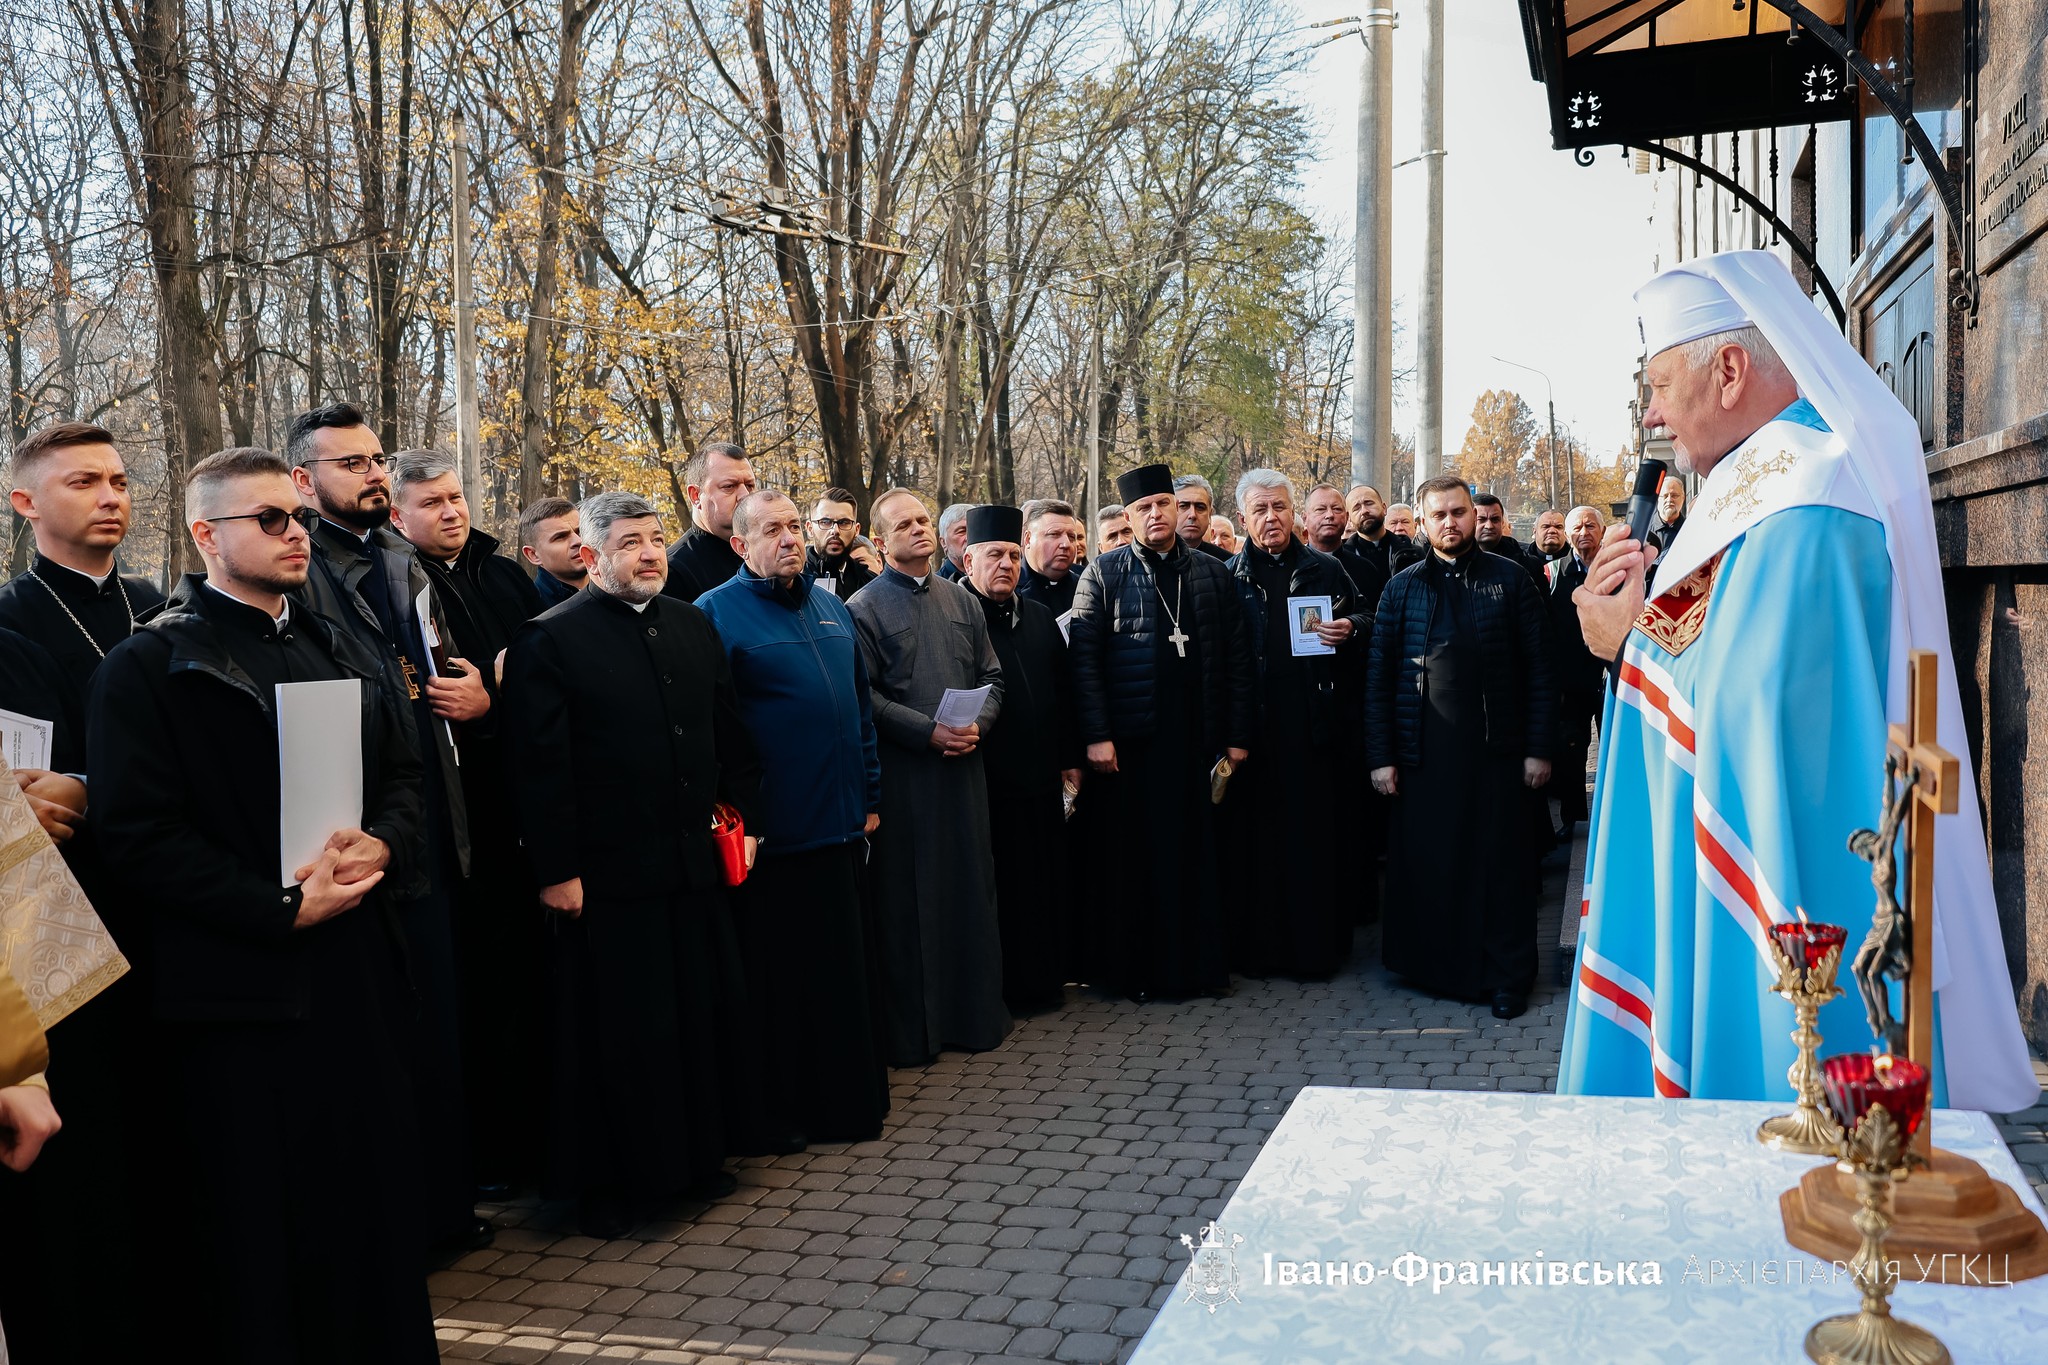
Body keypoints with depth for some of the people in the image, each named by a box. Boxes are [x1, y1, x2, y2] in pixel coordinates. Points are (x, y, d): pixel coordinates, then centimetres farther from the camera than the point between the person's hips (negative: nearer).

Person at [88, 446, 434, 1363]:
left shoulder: (346, 653, 15)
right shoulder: (149, 666, -4)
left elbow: (403, 778, 14)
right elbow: (139, 838, -11)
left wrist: (383, 847, -8)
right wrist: (281, 908, -16)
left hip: (359, 976, 5)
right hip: (238, 989, -5)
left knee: (376, 1209, 11)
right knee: (260, 1244, 7)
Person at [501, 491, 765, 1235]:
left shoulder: (694, 626, 10)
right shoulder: (551, 638, -9)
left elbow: (729, 736, 16)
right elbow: (539, 766, -13)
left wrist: (741, 819, 9)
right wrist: (555, 870, -15)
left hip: (695, 863, 6)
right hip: (606, 875, -6)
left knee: (704, 1012, 15)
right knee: (619, 1030, 5)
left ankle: (699, 1155, 33)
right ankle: (609, 1181, 21)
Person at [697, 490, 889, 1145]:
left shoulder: (831, 607, 14)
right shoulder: (717, 612, -6)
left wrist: (869, 795, 14)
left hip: (840, 822, 6)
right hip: (771, 832, -6)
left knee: (848, 968, 14)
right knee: (778, 975, 5)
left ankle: (852, 1099, 27)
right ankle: (783, 1109, 19)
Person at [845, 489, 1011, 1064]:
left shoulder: (961, 600, 13)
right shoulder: (865, 607, -3)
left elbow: (992, 676, 14)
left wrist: (977, 724, -6)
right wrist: (929, 732, -16)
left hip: (964, 764, 5)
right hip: (903, 773, -4)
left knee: (971, 887, 9)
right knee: (909, 898, 2)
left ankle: (976, 1012, 22)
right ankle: (913, 1028, 13)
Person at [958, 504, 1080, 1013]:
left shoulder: (1039, 616, 15)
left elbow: (1062, 691, 17)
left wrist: (1070, 756, 14)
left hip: (1041, 775, 6)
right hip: (988, 778, -6)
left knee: (1046, 882, 11)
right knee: (1003, 889, 2)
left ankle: (1046, 978, 23)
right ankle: (1008, 988, 13)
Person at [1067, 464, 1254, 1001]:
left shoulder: (1214, 574, 11)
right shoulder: (1104, 573, 3)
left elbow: (1238, 659, 9)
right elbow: (1083, 658, -3)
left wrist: (1238, 735, 3)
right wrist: (1096, 735, -10)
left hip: (1198, 738, 2)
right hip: (1129, 741, -2)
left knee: (1198, 852, 5)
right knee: (1134, 855, 3)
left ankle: (1198, 961, 17)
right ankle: (1134, 969, 14)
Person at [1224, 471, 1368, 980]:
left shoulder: (1325, 570, 10)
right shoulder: (1228, 576, 8)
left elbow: (1365, 621, 18)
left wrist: (1351, 629, -7)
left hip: (1315, 724, 0)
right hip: (1254, 725, 0)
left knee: (1317, 838, 2)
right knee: (1256, 836, 3)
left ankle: (1319, 947, 11)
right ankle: (1259, 945, 13)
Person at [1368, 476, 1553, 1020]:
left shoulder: (1509, 580, 4)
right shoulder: (1402, 588, 8)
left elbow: (1537, 669, 2)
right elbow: (1379, 677, 5)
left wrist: (1538, 748, -4)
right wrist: (1381, 756, -1)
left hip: (1495, 750, -1)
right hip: (1423, 752, 1)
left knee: (1499, 864, 3)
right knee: (1425, 862, 4)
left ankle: (1508, 978, 15)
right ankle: (1434, 968, 20)